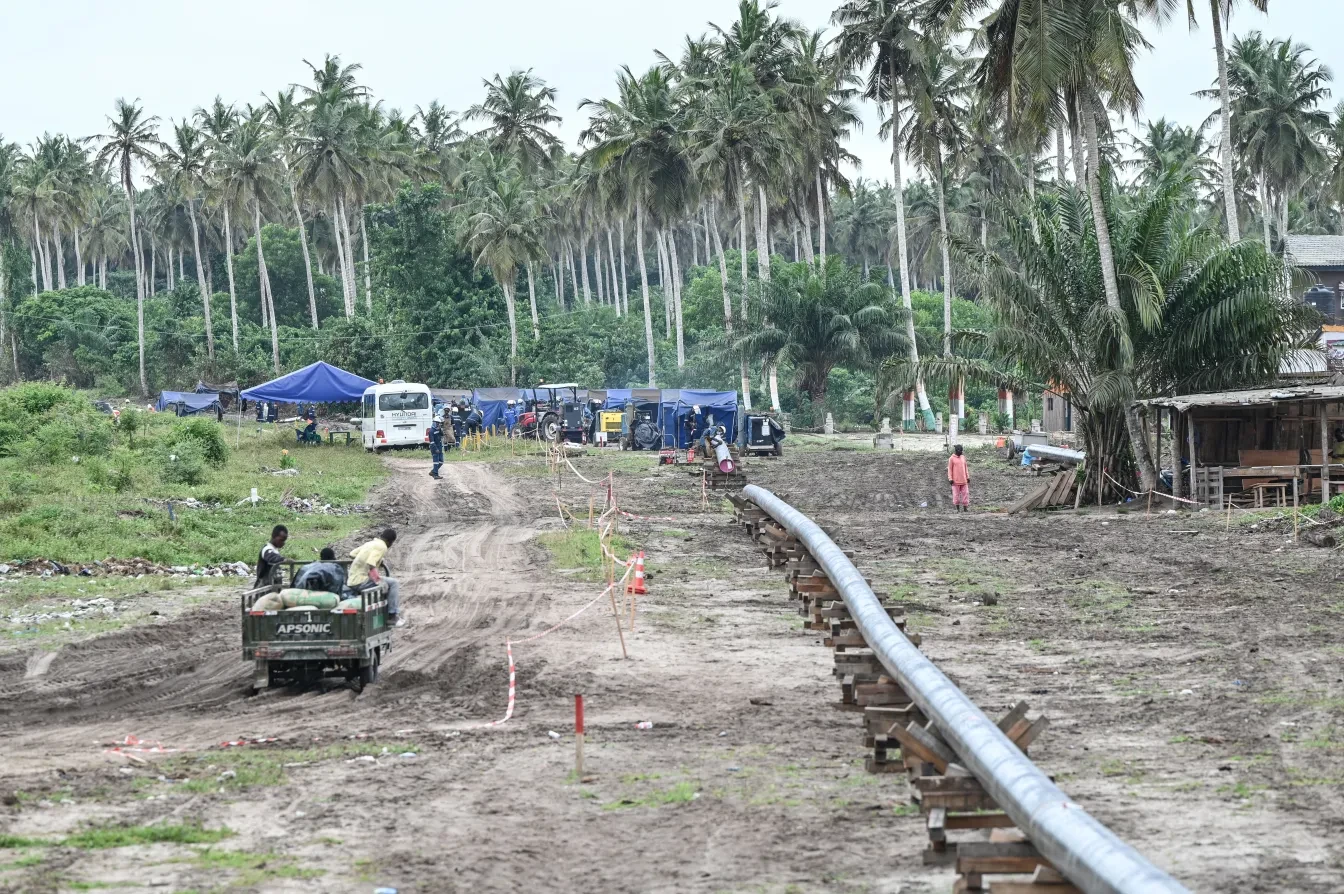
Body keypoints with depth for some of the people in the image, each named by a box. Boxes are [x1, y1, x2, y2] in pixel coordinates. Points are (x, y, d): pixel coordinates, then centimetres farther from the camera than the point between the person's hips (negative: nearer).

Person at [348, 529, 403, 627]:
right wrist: (378, 580, -24)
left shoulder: (370, 543, 16)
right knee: (394, 584, -7)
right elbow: (371, 565, -25)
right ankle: (393, 617, -8)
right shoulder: (382, 547, -11)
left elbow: (352, 555, 19)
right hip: (360, 581, -10)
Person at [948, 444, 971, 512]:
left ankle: (965, 508, 5)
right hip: (956, 481, -4)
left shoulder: (963, 457, 11)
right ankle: (957, 508, 9)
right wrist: (950, 479, -10)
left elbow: (965, 468, 17)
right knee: (956, 494, 0)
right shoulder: (951, 458, -4)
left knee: (965, 494, 1)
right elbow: (949, 469, -4)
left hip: (963, 480, 4)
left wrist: (968, 477, 12)